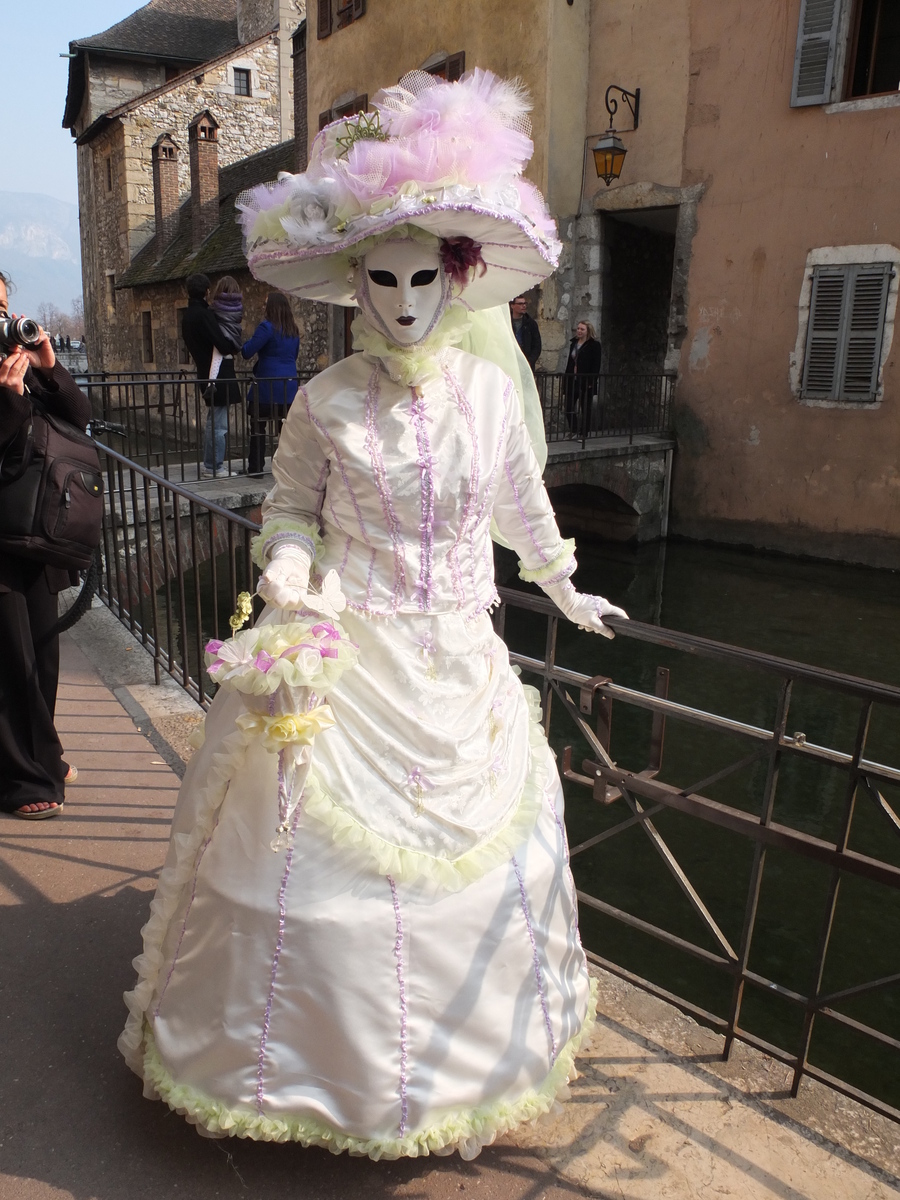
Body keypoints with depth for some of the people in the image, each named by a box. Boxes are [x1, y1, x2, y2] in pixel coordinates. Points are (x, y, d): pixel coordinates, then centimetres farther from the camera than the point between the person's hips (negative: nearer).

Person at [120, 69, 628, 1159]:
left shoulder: (490, 391, 0)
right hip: (346, 662, -3)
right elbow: (289, 512, 5)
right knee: (331, 857, 6)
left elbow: (523, 506, 13)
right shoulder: (325, 402, -7)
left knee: (479, 857, 15)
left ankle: (458, 1059, 43)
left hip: (460, 666, 3)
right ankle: (333, 1062, 34)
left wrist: (567, 594, 22)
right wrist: (288, 572, -15)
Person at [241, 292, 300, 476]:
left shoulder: (266, 327, -12)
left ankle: (256, 467, 4)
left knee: (258, 426, 2)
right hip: (289, 386, 6)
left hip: (267, 386, -6)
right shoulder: (294, 331, 9)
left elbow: (247, 352, -13)